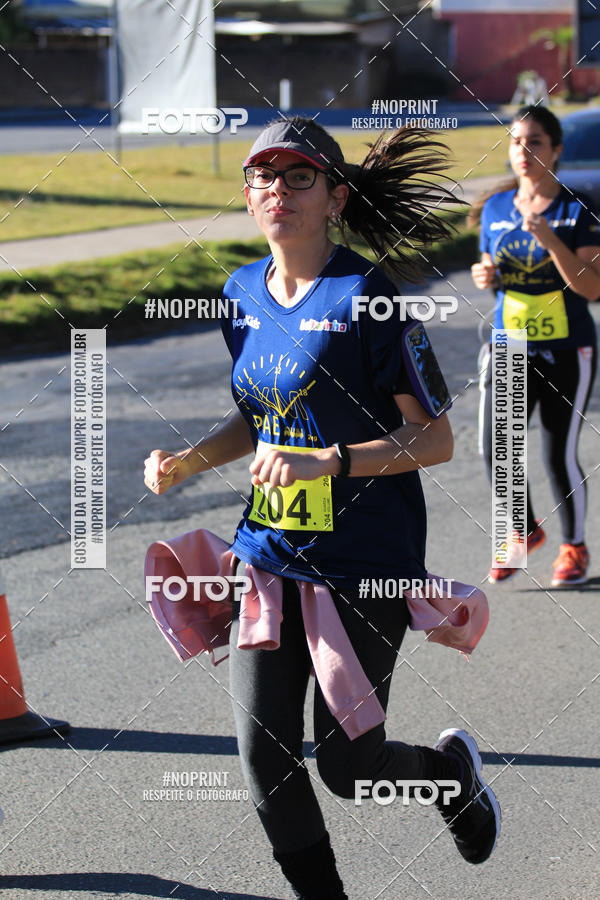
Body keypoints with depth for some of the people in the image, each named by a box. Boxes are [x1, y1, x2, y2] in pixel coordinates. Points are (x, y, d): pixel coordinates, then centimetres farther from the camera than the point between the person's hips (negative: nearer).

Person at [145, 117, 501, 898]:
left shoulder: (366, 297, -15)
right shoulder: (244, 293, 5)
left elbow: (435, 439, -15)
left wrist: (327, 462, -26)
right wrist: (189, 461, 1)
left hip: (365, 566, -5)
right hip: (271, 552, 5)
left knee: (347, 767, 4)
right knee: (264, 758, -1)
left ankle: (453, 767, 37)